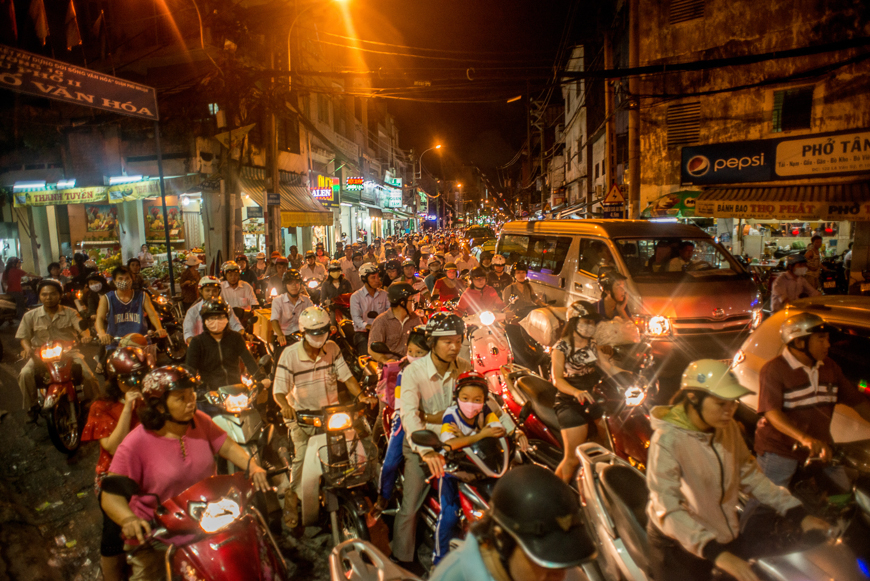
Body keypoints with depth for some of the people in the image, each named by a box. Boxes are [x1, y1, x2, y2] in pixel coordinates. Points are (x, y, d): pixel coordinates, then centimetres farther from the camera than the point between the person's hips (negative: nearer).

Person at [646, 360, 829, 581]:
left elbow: (749, 475, 9)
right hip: (680, 546, -6)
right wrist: (718, 554, -40)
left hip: (726, 535, 7)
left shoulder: (729, 428, -2)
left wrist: (799, 515, 2)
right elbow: (668, 508, -32)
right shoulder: (667, 440, -26)